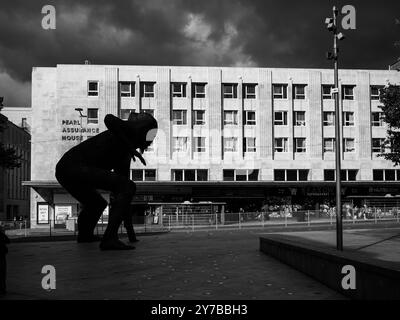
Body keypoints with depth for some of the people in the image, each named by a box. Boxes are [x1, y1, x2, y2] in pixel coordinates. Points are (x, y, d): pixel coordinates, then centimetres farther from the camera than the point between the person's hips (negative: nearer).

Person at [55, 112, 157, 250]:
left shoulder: (125, 153, 24)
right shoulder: (129, 132, -1)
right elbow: (109, 119, -25)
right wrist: (130, 147, -19)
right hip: (77, 167, -10)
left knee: (97, 204, 34)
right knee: (128, 187, -17)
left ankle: (84, 234, 58)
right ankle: (110, 238, -23)